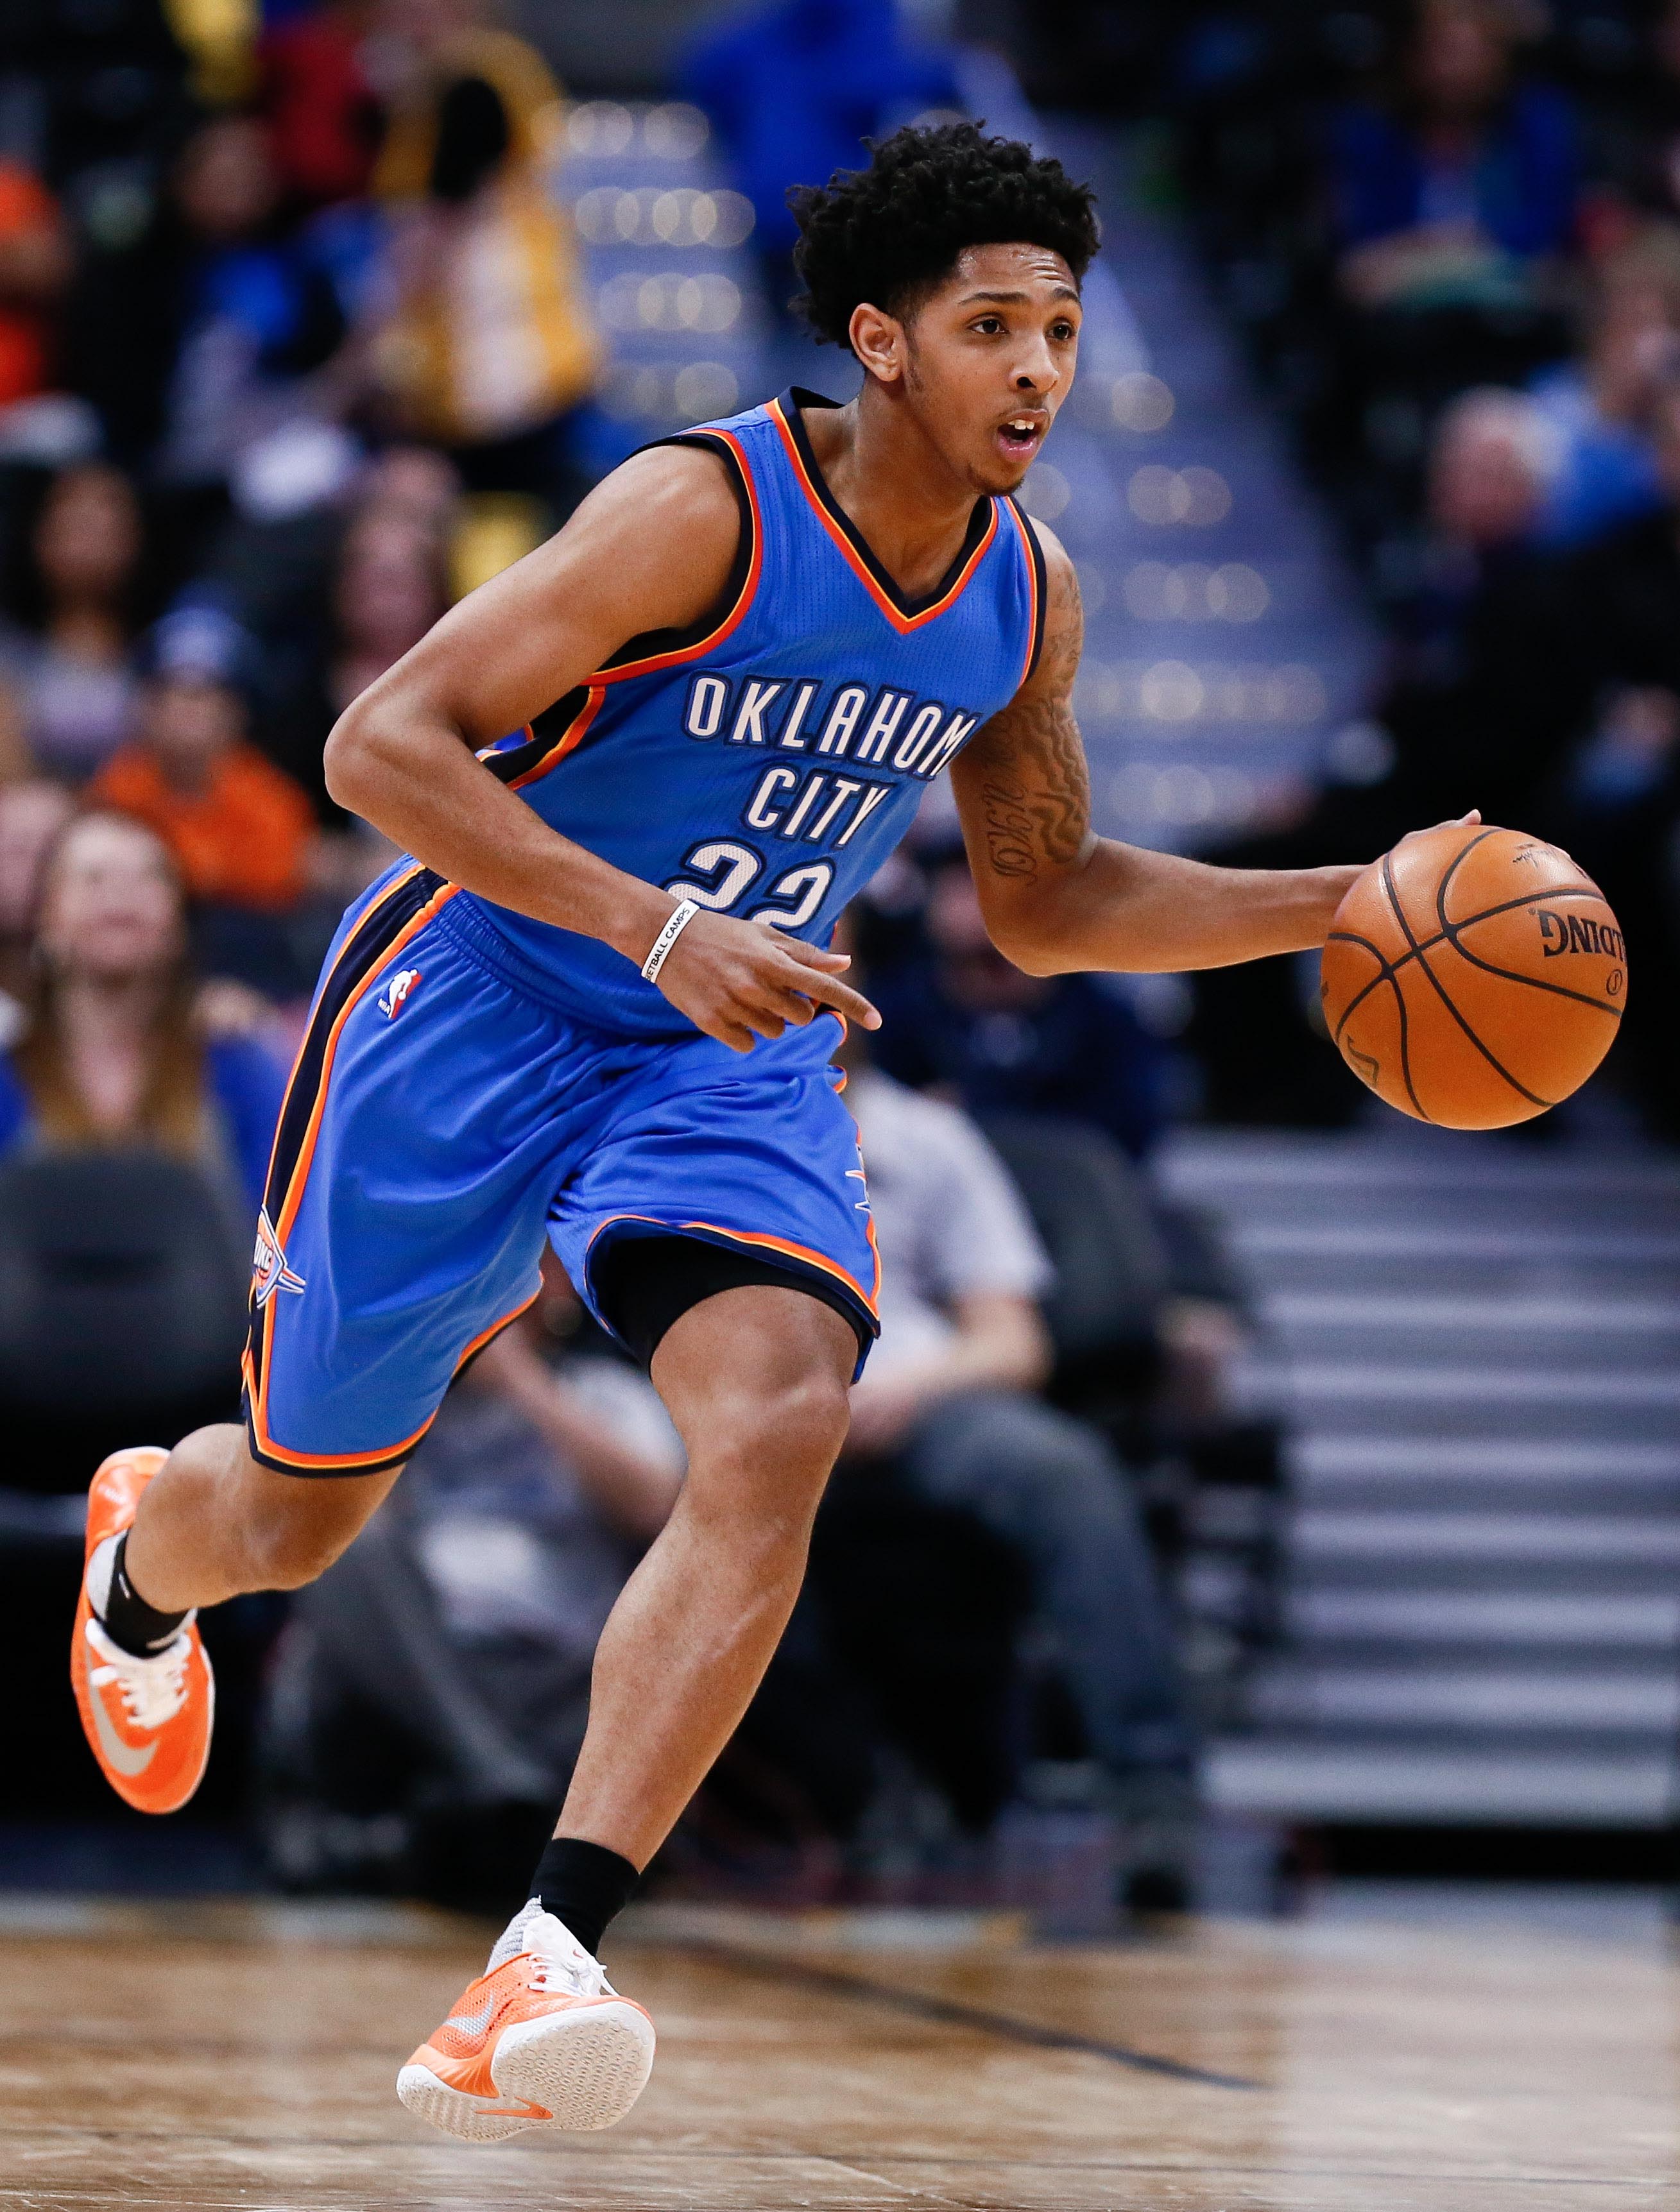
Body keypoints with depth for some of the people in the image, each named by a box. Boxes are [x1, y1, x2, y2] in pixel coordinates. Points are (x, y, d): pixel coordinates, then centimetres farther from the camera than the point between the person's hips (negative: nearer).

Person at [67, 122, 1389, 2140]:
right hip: (473, 1010, -4)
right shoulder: (704, 511, -24)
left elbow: (1042, 905, 13)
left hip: (726, 1061, 4)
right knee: (294, 1514, 10)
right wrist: (658, 929, -38)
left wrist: (1340, 907, 1)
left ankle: (543, 1969, -29)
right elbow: (382, 744, -27)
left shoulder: (1027, 595, -3)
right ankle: (142, 1549, 52)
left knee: (780, 1425, -26)